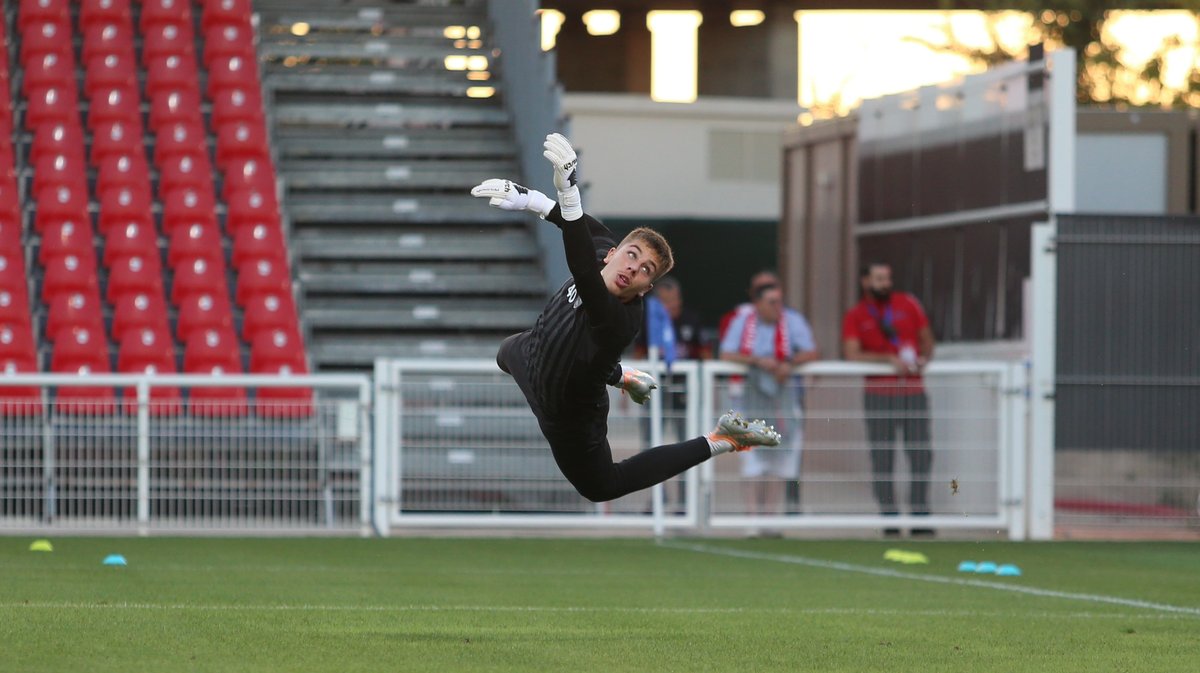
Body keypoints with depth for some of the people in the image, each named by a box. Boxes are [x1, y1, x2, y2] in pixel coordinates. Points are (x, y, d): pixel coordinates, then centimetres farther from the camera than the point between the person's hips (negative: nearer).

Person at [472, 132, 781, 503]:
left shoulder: (618, 323, -48)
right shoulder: (602, 248, -27)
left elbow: (586, 277, -67)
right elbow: (592, 229, -4)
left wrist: (569, 193, -81)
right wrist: (530, 199, -18)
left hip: (568, 415, -8)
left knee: (600, 486, 18)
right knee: (506, 354, 41)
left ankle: (720, 442, 17)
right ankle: (619, 376, 48)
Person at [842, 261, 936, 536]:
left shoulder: (908, 304, 10)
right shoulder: (855, 316, 4)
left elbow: (926, 338, 18)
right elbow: (853, 354, -9)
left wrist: (924, 357, -3)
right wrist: (888, 359, -19)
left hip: (913, 392, 2)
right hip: (879, 394, -2)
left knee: (921, 456, -2)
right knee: (882, 459, -3)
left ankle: (920, 518, 4)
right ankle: (889, 519, 1)